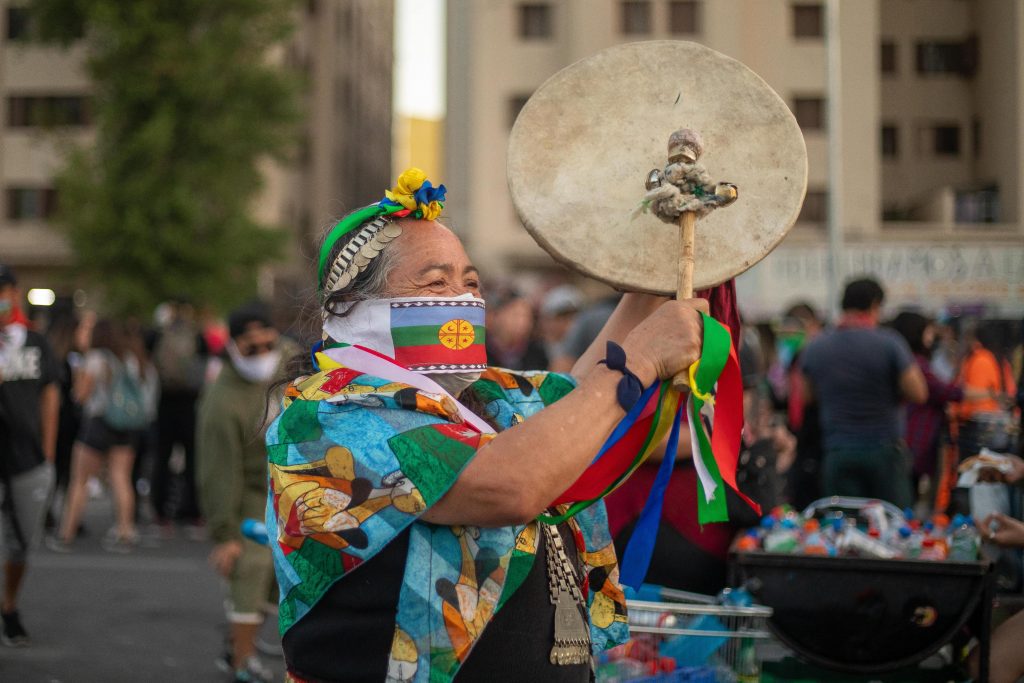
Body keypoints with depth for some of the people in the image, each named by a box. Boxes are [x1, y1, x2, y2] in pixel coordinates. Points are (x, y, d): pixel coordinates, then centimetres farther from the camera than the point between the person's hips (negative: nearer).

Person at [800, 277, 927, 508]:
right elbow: (918, 393, -9)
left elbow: (809, 395, 16)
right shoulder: (889, 343, -9)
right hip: (884, 450, -3)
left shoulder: (814, 348, 3)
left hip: (837, 453, 3)